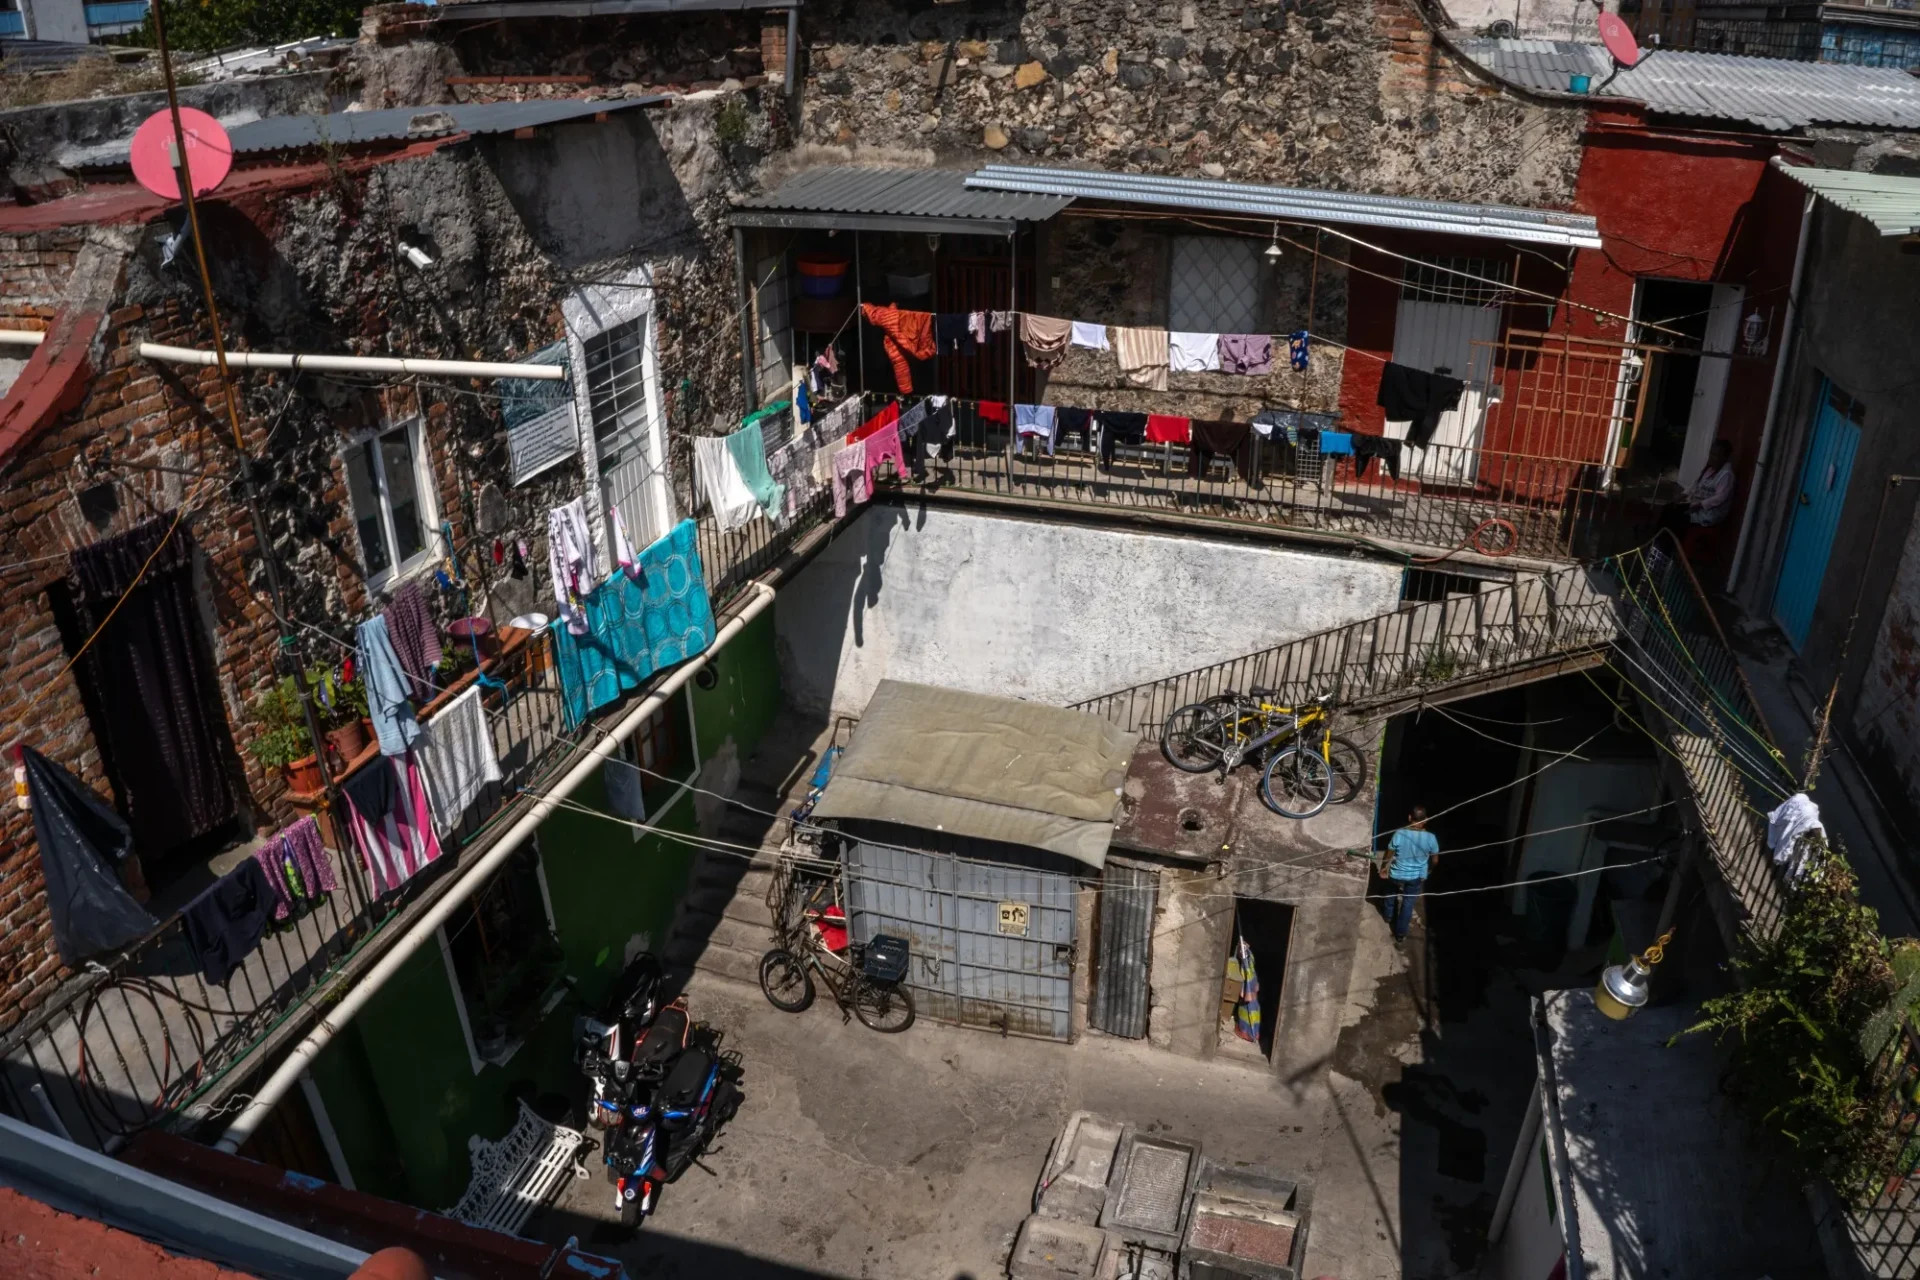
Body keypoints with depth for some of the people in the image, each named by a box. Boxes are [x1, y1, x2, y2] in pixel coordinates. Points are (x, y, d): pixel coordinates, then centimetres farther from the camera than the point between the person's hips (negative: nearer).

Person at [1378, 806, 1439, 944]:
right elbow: (1435, 860, -6)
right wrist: (1428, 868, 16)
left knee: (1392, 895, 30)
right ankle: (1400, 933, 27)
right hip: (1416, 877, 0)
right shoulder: (1430, 838, -21)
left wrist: (1383, 867, 9)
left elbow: (1388, 854, -10)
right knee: (1408, 903, 18)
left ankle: (1389, 916, 54)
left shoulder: (1400, 834, -23)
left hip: (1397, 874, 0)